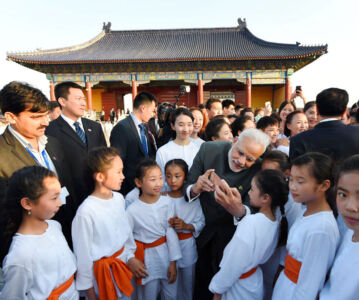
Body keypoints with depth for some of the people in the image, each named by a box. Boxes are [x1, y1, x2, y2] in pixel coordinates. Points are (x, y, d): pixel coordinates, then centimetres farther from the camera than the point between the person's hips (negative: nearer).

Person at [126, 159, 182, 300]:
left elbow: (171, 233, -8)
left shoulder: (167, 203, -13)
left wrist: (173, 262, -4)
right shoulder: (132, 210, -19)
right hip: (146, 257, -2)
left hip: (166, 252, 3)